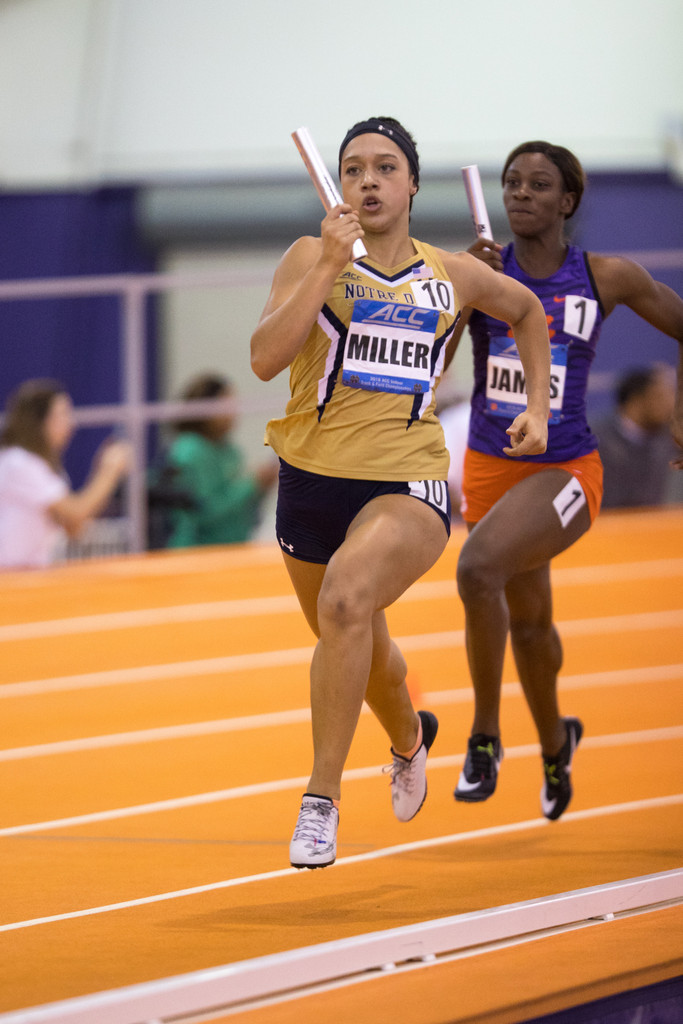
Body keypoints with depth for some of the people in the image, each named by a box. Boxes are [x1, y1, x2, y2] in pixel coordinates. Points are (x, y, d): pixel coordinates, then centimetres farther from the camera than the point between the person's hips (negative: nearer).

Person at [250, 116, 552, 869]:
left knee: (345, 601, -31)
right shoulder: (312, 256, -1)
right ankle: (409, 738, 56)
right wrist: (328, 266, -21)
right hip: (313, 479, 2)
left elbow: (527, 310, 28)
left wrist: (538, 407, 19)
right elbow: (264, 358, -16)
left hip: (408, 486, -2)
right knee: (359, 650, 19)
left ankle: (321, 800, -25)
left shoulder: (452, 275, 6)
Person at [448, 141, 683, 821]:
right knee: (527, 622, 20)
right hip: (491, 468, 3)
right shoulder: (479, 269, -4)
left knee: (479, 565, -30)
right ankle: (554, 740, 49)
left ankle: (485, 734, -15)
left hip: (564, 474, -3)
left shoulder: (607, 278, -6)